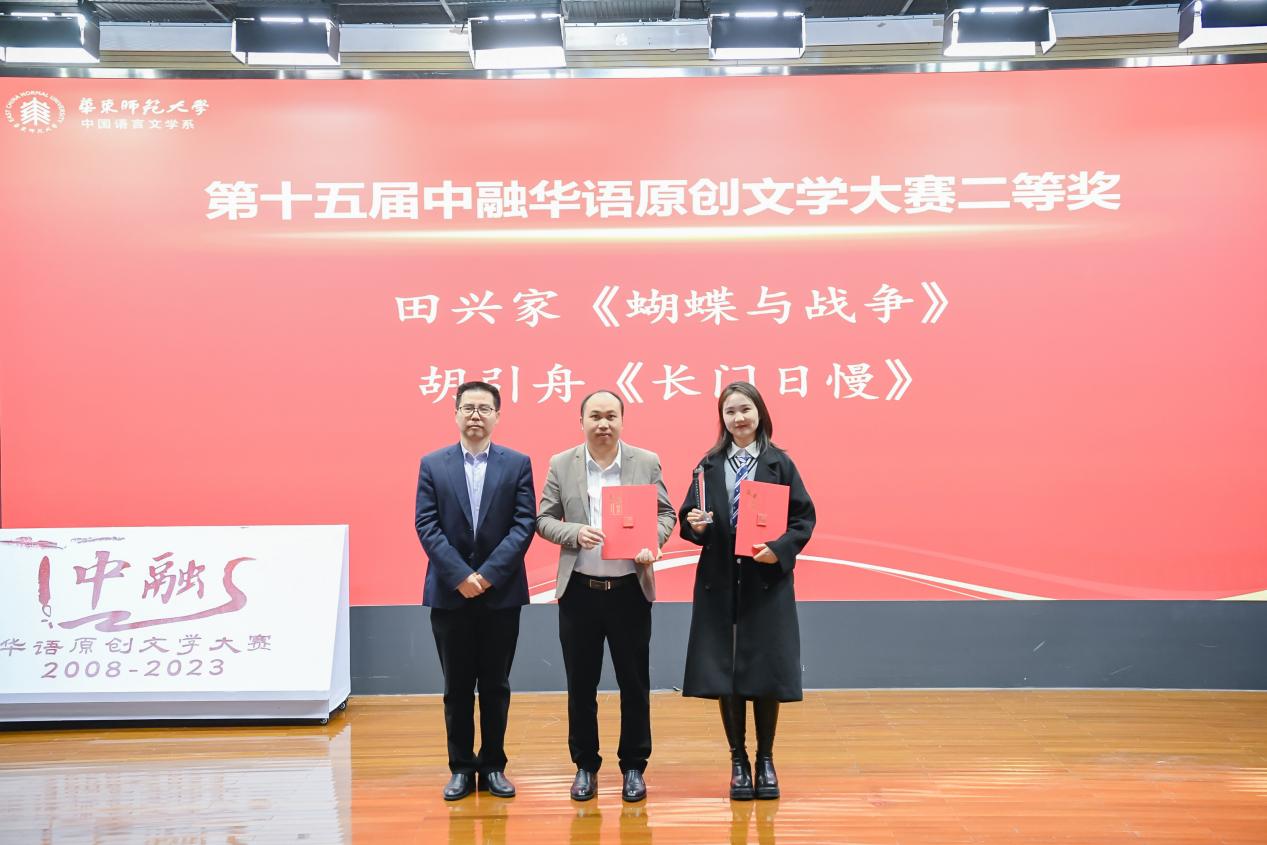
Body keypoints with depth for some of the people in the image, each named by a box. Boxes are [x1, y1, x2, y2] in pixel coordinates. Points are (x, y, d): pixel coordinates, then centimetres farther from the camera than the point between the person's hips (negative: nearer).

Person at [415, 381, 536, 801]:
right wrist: (460, 576, -14)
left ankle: (493, 767, 20)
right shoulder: (432, 465, 4)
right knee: (457, 687, 9)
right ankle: (461, 768, 19)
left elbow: (524, 525, -5)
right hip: (449, 593, 0)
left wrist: (489, 574, -14)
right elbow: (426, 526, -3)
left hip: (501, 593, 0)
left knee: (495, 685, 9)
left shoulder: (518, 464, 2)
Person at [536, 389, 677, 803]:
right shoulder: (561, 465, 2)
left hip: (630, 590, 0)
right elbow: (544, 520, 4)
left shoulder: (647, 462, 1)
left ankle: (633, 767, 22)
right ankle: (585, 766, 25)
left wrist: (652, 543, -14)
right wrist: (574, 533, -16)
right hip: (579, 590, 1)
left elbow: (665, 514, 5)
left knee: (635, 683, 7)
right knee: (581, 684, 9)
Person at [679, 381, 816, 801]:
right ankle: (739, 761, 20)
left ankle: (765, 760, 22)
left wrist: (781, 548, -16)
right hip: (719, 583, 2)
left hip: (767, 583, -2)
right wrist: (695, 525, -12)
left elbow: (804, 518, -1)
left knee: (766, 672, 4)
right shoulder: (708, 465, 8)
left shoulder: (779, 463, 2)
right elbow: (689, 519, 9)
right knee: (724, 674, 4)